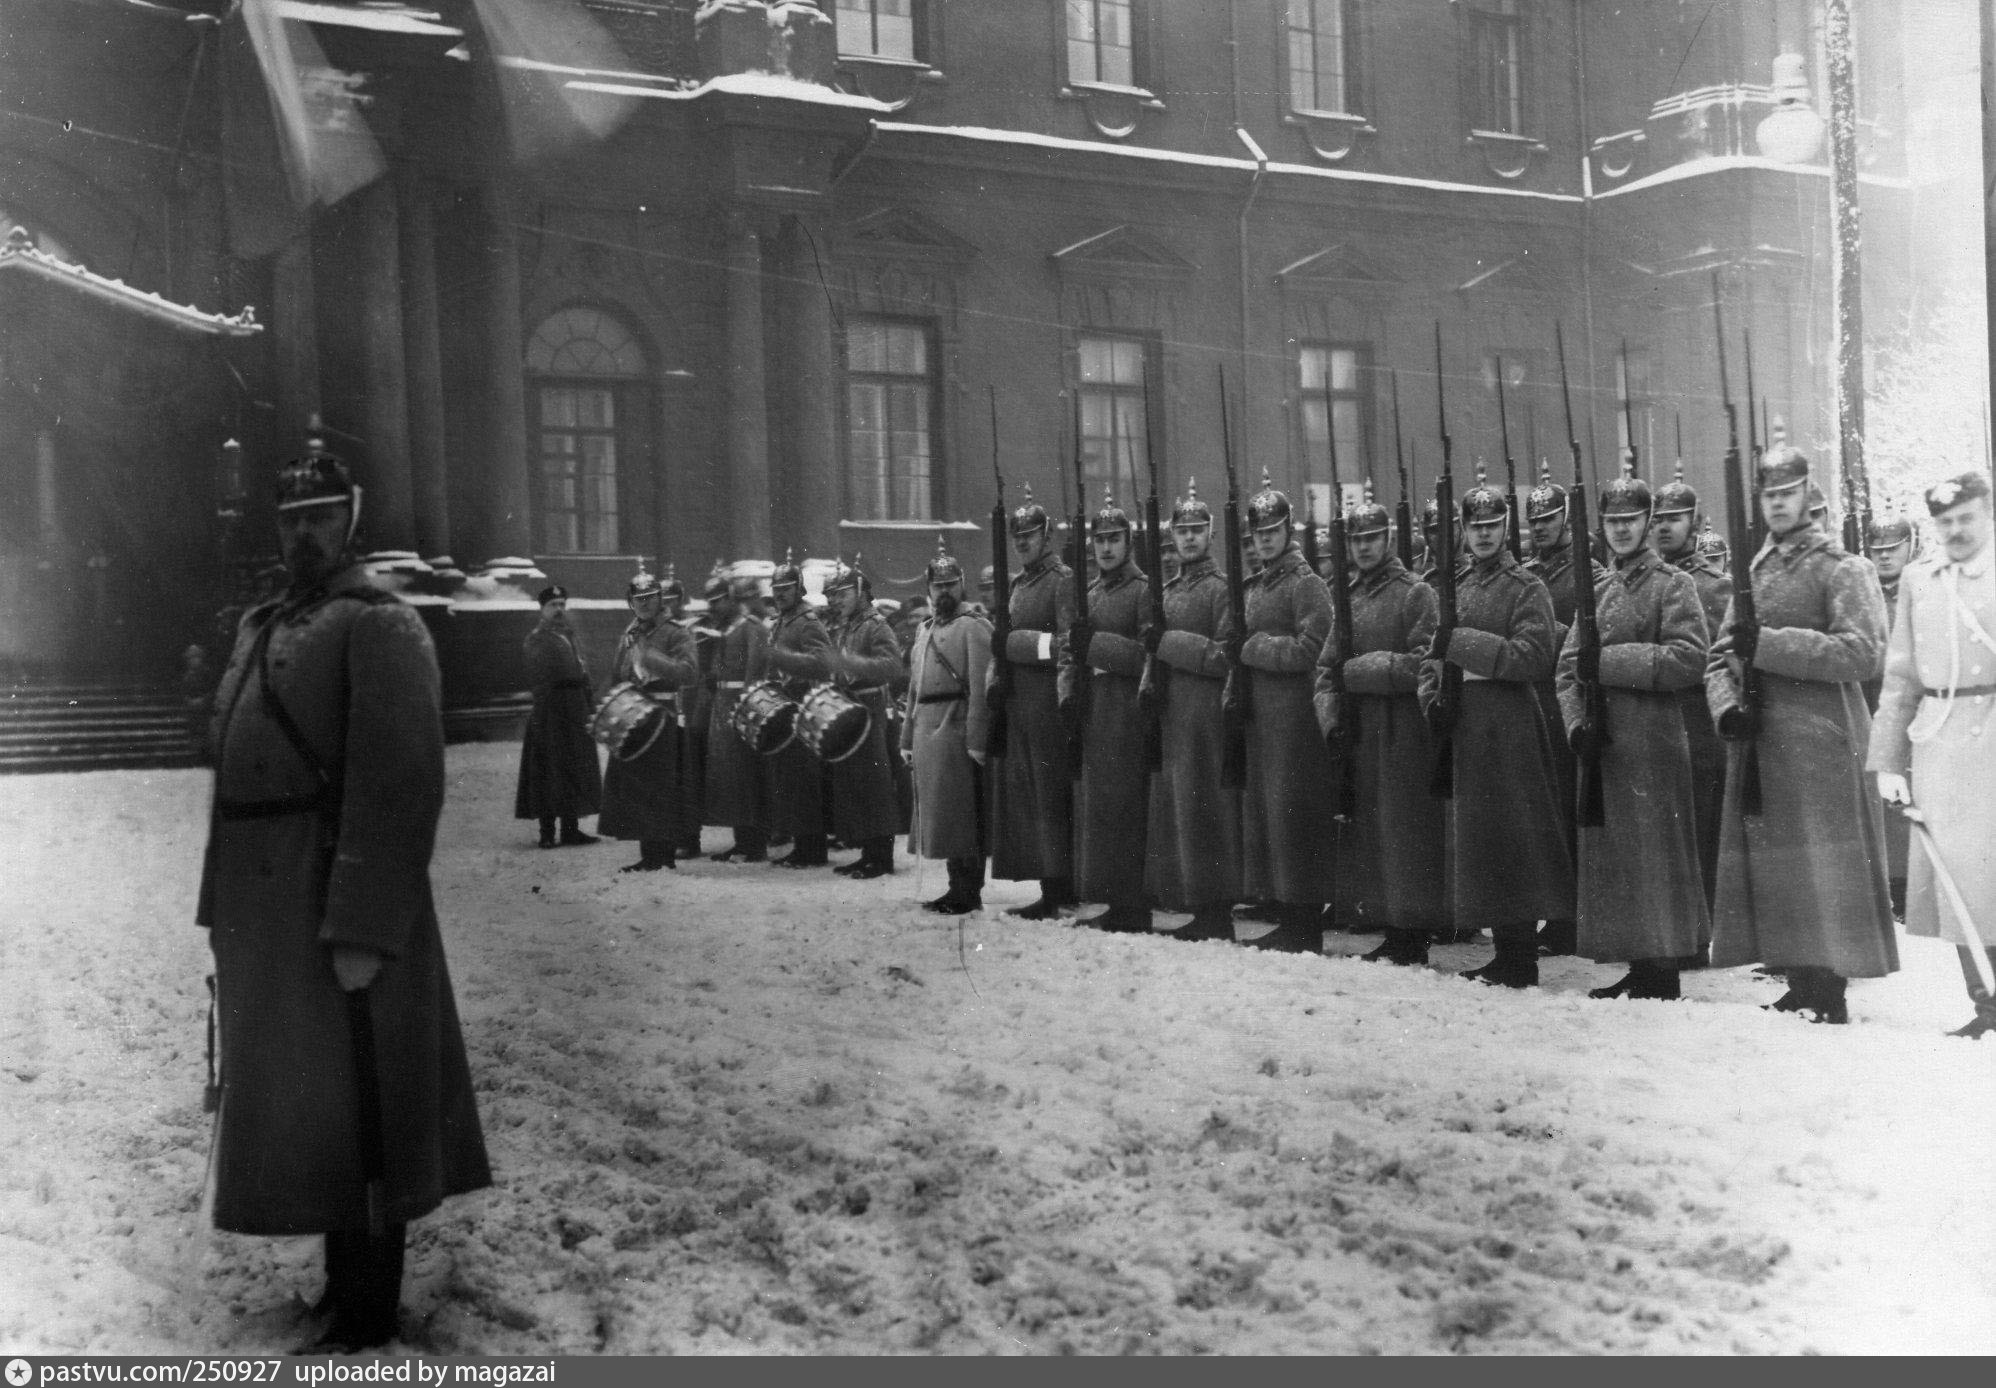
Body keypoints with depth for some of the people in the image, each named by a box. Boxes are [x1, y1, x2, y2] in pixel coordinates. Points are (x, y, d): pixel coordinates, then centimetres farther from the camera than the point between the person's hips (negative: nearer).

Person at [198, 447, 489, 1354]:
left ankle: (365, 1315, 13)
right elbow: (235, 769, 18)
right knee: (298, 1102, 17)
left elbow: (401, 787, -20)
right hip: (264, 908, 9)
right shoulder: (258, 628, 16)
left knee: (349, 1108, 0)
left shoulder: (379, 626, -11)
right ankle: (345, 1283, 31)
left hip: (338, 911, -8)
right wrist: (224, 909, 14)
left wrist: (362, 931, -24)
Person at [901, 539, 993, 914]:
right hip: (926, 732, 8)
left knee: (959, 815, -5)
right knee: (937, 814, 11)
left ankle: (968, 893, 1)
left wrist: (976, 740, -20)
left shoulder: (972, 628, -6)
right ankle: (959, 889, 19)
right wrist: (907, 738, 17)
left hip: (956, 730, -8)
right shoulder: (924, 630, 19)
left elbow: (980, 688, -14)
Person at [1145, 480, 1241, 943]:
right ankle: (1200, 911, 15)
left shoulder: (1221, 588, -7)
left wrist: (1169, 642, -14)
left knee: (1205, 811, -6)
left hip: (1206, 715, -8)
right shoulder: (1167, 591, 18)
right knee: (1174, 809, 8)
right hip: (1170, 714, 8)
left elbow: (1224, 657, -14)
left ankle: (1217, 916, 1)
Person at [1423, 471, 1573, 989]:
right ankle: (1506, 953, 19)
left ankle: (1519, 961, 3)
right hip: (1459, 728, 7)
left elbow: (1533, 657, -17)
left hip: (1507, 730, -7)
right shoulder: (1452, 586, 14)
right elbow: (1433, 653, 17)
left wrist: (1461, 643, -19)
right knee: (1472, 840, 10)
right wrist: (1431, 693, -2)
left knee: (1510, 844, -4)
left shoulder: (1526, 588, -5)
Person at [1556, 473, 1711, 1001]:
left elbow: (1690, 660, -15)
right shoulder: (1597, 589, 16)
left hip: (1653, 744, -6)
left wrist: (1610, 661, -16)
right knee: (1610, 855, 9)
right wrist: (1576, 723, -5)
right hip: (1601, 743, 6)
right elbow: (1568, 665, 11)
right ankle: (1640, 969, 18)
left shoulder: (1672, 585, -2)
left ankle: (1663, 975, 4)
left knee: (1654, 855, -3)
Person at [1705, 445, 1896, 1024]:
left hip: (1820, 744, -6)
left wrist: (1767, 645, -19)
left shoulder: (1842, 569, -2)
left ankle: (1829, 999, -1)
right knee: (1771, 869, 8)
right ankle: (1800, 989, 17)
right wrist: (1726, 709, -6)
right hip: (1756, 743, 6)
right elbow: (1719, 659, 15)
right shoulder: (1752, 574, 17)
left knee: (1821, 872, -7)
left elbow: (1863, 651, -16)